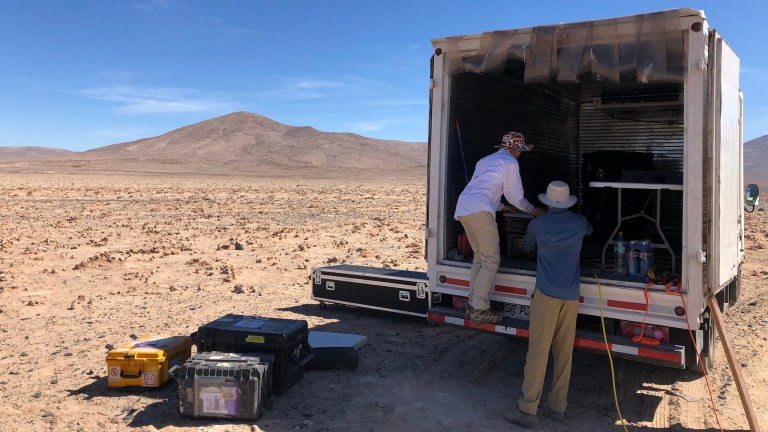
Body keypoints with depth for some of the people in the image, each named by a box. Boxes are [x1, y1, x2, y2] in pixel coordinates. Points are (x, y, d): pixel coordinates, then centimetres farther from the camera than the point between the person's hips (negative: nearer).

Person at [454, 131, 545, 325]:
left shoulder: (486, 160, 28)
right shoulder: (510, 163, 4)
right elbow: (515, 196, 6)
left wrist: (501, 206, 47)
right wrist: (533, 210, 22)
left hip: (463, 208, 9)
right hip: (479, 212, -9)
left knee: (480, 257, 17)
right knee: (491, 261, -3)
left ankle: (473, 305, 17)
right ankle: (480, 310, -5)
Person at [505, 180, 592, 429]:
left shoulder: (537, 224, 3)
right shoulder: (579, 223, 11)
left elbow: (527, 249, 23)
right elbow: (590, 231, 37)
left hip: (546, 294, -3)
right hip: (571, 296, 3)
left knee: (538, 350, -5)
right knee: (564, 353, 8)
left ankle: (527, 410, -4)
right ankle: (557, 408, 15)